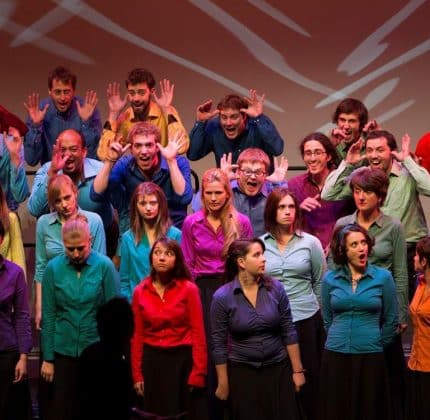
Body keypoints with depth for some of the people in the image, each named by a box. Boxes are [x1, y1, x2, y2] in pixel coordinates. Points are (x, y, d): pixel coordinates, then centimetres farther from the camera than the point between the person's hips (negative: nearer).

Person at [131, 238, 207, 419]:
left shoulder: (189, 289, -5)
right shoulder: (140, 292, 3)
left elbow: (198, 333, -7)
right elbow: (137, 335, 5)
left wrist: (198, 373, -11)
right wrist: (137, 374, 3)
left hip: (182, 360, -2)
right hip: (152, 362, 2)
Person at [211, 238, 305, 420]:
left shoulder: (275, 288, -4)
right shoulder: (222, 297, -10)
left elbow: (289, 332, 0)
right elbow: (219, 344, -5)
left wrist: (297, 370, 0)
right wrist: (223, 383, -3)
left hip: (278, 369, 2)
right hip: (242, 373, -2)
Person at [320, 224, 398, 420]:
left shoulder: (383, 277, -2)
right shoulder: (330, 279, 2)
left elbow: (391, 320, 5)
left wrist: (375, 346, 10)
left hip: (371, 357, -1)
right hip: (335, 356, 1)